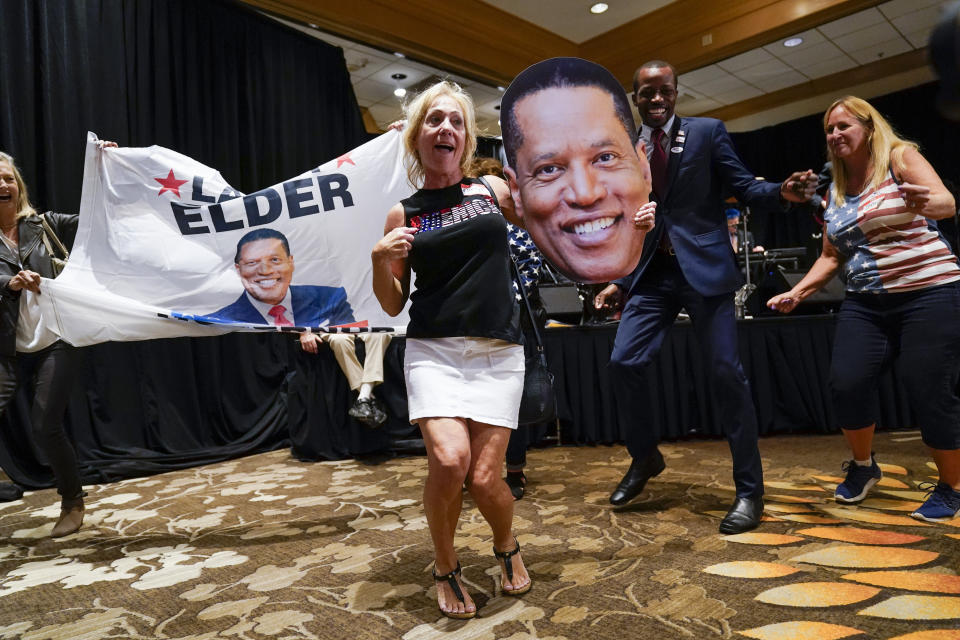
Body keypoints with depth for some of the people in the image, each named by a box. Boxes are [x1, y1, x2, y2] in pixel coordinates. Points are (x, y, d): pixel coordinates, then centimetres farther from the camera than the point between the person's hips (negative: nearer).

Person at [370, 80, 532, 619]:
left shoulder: (494, 191, 9)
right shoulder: (403, 214, 7)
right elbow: (393, 305, 10)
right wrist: (381, 260, -7)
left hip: (498, 353, 1)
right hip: (433, 349, 0)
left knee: (484, 476, -8)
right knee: (448, 460, -21)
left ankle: (507, 546, 29)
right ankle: (446, 569, 10)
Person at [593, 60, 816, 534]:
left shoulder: (707, 132, 5)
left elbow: (744, 188, 2)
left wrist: (782, 192, -19)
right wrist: (617, 281, 8)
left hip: (703, 267, -3)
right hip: (651, 273, 3)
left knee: (726, 372, -6)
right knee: (623, 362, -7)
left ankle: (748, 490, 9)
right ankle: (644, 458, 19)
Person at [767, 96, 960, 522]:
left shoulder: (900, 158, -2)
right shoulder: (835, 192, 13)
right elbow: (831, 257, 16)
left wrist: (924, 203, -41)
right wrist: (796, 293, 4)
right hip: (866, 303, 5)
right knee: (845, 383, -10)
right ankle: (863, 465, 17)